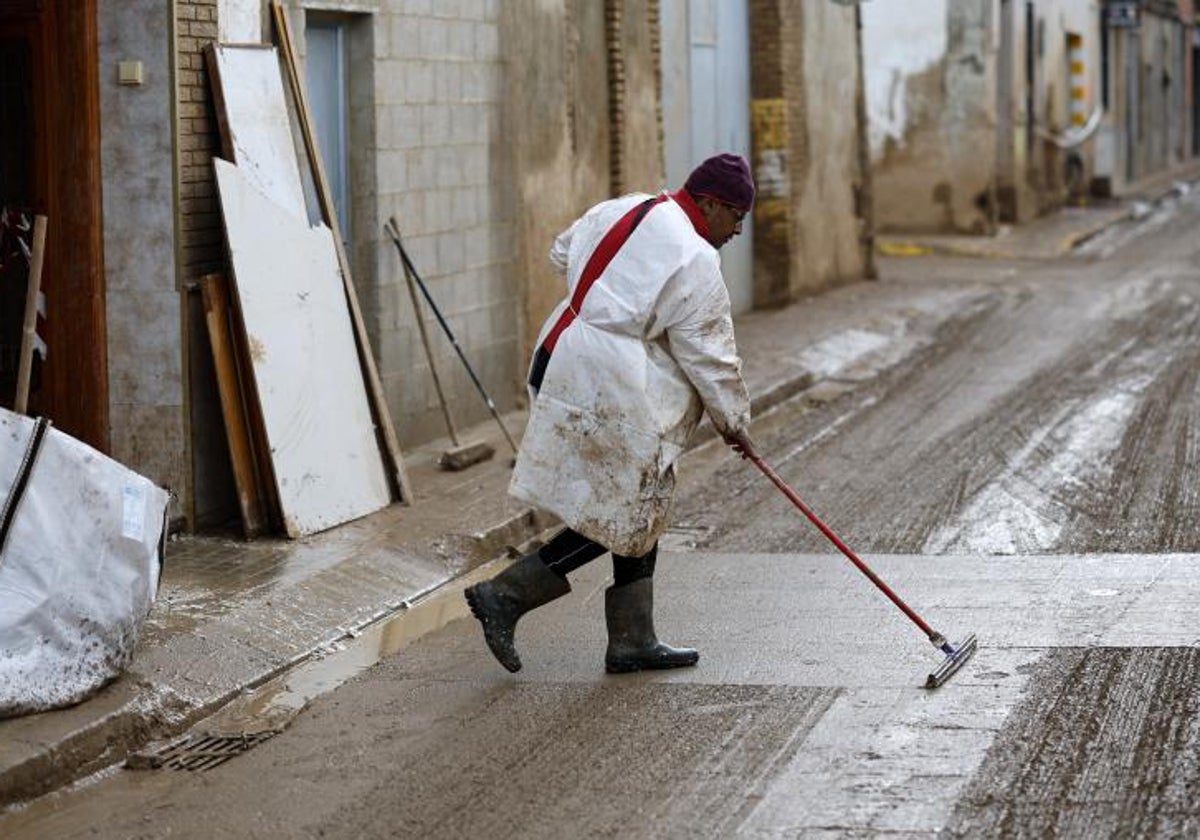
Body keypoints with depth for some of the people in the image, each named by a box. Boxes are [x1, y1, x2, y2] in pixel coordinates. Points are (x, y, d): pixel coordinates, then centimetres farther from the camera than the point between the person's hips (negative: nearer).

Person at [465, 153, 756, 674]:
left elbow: (563, 253, 27)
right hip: (607, 394, -10)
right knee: (618, 519, -2)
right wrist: (734, 422, 5)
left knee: (642, 512, 14)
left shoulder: (623, 210, 11)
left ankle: (633, 640, 18)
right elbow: (711, 359, -9)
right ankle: (505, 596, -2)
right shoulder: (693, 263, -14)